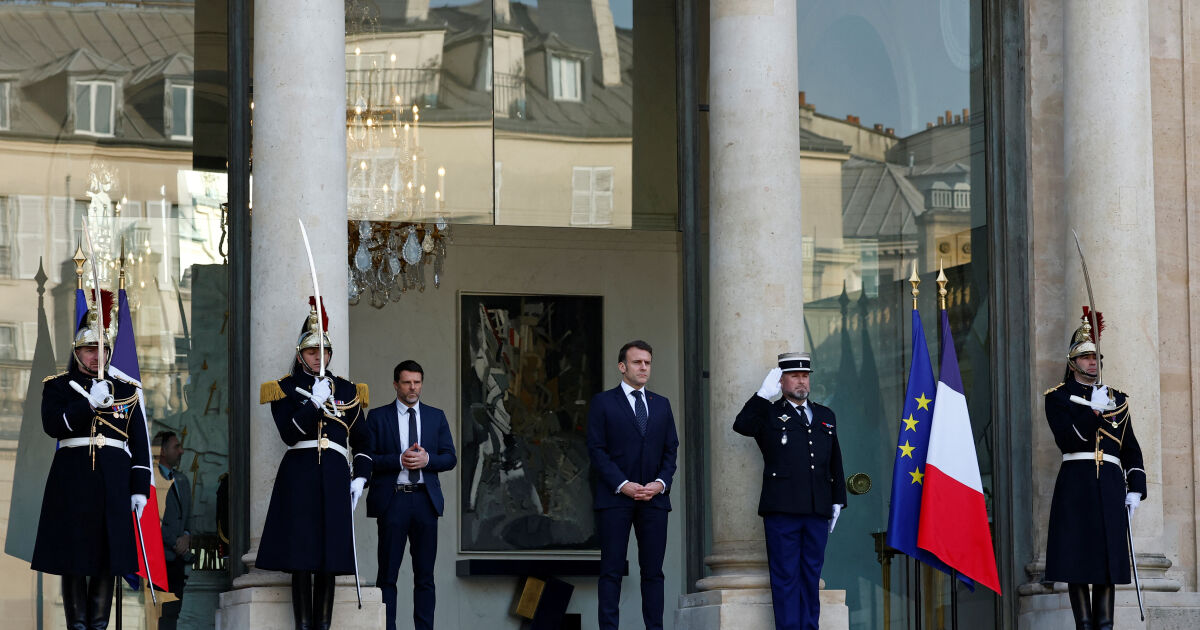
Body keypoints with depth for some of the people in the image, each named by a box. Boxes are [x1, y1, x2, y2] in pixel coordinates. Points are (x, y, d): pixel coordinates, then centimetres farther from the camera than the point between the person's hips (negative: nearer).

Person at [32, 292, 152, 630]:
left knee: (108, 554, 0)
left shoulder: (126, 390, 13)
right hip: (72, 478, -2)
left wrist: (140, 488, 2)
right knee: (74, 553, -2)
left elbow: (140, 444, 9)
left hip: (114, 481, 2)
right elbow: (52, 425, -10)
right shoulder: (58, 386, 8)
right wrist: (90, 403, -16)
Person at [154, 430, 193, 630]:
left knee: (173, 612, 3)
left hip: (177, 556, 7)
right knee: (162, 613, -11)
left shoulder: (182, 480, 18)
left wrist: (186, 537, 2)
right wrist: (175, 543, -11)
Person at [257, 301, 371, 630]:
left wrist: (360, 477, 5)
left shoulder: (347, 390, 15)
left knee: (329, 562, 1)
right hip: (299, 475, -2)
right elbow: (289, 433, -8)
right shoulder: (285, 389, 7)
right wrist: (315, 402, -14)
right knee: (301, 559, -5)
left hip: (335, 478, 2)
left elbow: (362, 440, 17)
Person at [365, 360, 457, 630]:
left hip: (426, 499, 2)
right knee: (387, 574, -2)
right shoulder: (378, 417, 4)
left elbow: (450, 458, 9)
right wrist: (399, 460, -16)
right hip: (392, 499, -2)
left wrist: (427, 459, -11)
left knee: (425, 575, 4)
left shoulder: (436, 417, 12)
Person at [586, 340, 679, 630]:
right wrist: (622, 485, -13)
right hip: (615, 498, -3)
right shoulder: (603, 402, 4)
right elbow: (597, 449, -3)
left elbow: (671, 450, 13)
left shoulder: (661, 404, 16)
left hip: (654, 498, 4)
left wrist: (661, 483, -5)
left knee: (653, 571, 2)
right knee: (611, 571, -4)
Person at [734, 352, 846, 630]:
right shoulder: (770, 414, 8)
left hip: (817, 512, 4)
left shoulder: (825, 416, 20)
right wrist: (764, 394, -14)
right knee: (785, 575, -4)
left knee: (812, 574, 6)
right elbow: (741, 425, -12)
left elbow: (835, 462, 21)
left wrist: (837, 502, 15)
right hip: (782, 511, -4)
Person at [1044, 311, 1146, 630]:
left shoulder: (1117, 400, 18)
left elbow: (1132, 449, 15)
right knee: (1077, 558, -6)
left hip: (1111, 485, 3)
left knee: (1109, 557, 0)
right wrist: (1094, 411, -16)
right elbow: (1067, 441, -9)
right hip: (1075, 484, -3)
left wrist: (1135, 489, 5)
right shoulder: (1058, 397, 6)